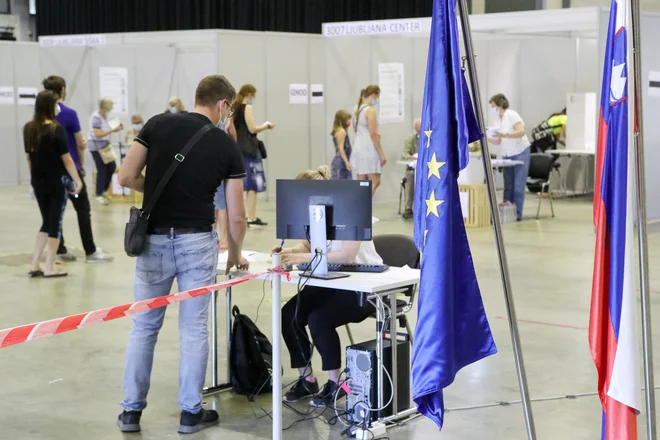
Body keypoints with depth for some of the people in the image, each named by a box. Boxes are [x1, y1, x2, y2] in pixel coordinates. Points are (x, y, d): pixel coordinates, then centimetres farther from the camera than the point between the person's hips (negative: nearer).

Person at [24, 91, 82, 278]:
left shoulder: (28, 129, 2)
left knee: (46, 222, 17)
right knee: (55, 222, 4)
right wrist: (77, 180, -6)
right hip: (57, 182, -6)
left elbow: (28, 157, 11)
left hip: (38, 182, 6)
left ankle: (35, 265, 13)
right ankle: (49, 268, 5)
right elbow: (66, 159, -14)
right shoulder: (56, 129, -15)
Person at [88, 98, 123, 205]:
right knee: (102, 170, -5)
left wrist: (116, 128, -2)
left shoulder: (104, 116, 6)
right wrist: (112, 130, -26)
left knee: (112, 167, 9)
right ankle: (99, 195, 7)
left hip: (104, 145, 9)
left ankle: (103, 190, 23)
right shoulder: (96, 117, -20)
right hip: (96, 146, -9)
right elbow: (98, 134, -26)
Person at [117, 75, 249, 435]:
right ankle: (190, 412, 12)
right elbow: (236, 215, -1)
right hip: (197, 241, -2)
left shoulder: (157, 125, 0)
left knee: (144, 326, 12)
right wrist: (235, 254, 16)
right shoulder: (227, 145, -2)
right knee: (194, 328, 7)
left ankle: (131, 410, 16)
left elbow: (126, 178, -4)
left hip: (154, 239, 2)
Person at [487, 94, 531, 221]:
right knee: (508, 185, 6)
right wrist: (487, 137, -5)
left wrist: (504, 135, -34)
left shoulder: (512, 115, -13)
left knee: (518, 185, -7)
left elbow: (521, 132, -24)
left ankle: (517, 214, -5)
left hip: (520, 153, -7)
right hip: (507, 155, 7)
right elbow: (498, 141, 12)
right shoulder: (498, 120, 9)